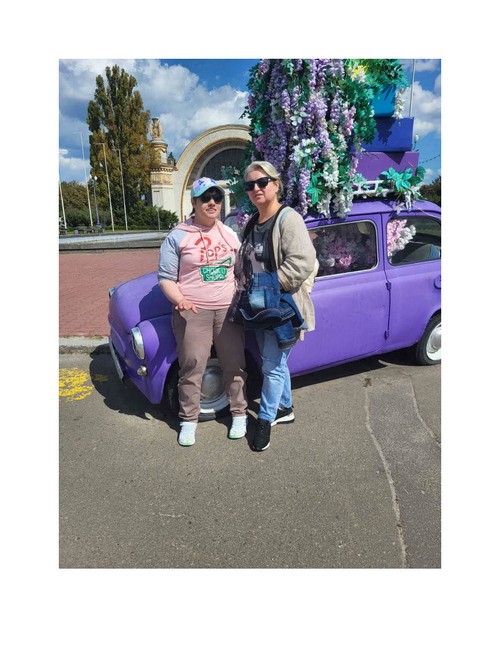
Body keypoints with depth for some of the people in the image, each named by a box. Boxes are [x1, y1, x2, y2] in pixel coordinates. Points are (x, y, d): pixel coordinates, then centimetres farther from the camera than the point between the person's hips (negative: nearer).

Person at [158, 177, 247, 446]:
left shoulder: (229, 234, 12)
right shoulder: (178, 236, 0)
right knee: (192, 367, 1)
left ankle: (239, 414, 26)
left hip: (228, 310, 3)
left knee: (234, 364, 8)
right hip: (193, 312, -3)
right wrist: (179, 300, -21)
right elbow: (166, 277, -2)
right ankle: (188, 421, 18)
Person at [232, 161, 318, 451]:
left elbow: (303, 263, -24)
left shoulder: (288, 219, -13)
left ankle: (265, 420, 18)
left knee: (272, 366, 1)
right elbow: (244, 263, 22)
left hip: (281, 307, -8)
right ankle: (285, 408, 37)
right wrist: (244, 291, 7)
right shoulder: (253, 223, 13)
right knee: (276, 362, 19)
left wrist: (271, 287, -19)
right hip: (258, 308, 8)